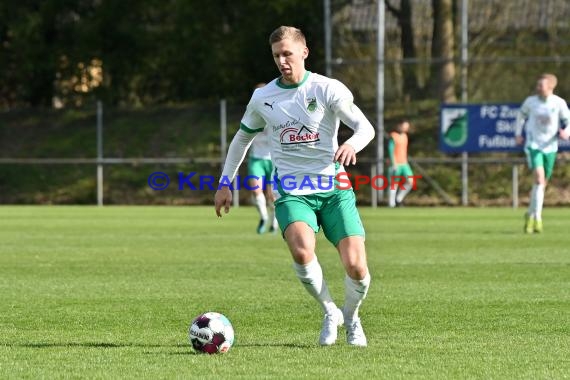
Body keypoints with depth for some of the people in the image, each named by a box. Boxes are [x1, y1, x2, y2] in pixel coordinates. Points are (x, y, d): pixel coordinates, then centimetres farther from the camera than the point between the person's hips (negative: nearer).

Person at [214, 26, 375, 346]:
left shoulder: (328, 89, -4)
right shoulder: (263, 98, 6)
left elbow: (366, 128, -9)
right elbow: (242, 138, 21)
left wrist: (352, 145, -32)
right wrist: (225, 183, 17)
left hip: (334, 190, -1)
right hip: (292, 193, 1)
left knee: (356, 266, -14)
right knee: (302, 251, -31)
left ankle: (351, 317, 20)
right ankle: (329, 313, -5)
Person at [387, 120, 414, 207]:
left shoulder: (404, 136, 16)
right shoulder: (393, 136, -8)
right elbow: (391, 151, -14)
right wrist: (394, 164, -20)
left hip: (404, 164, 7)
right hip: (395, 164, -7)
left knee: (410, 182, -5)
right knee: (394, 184, -3)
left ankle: (399, 199, 9)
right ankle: (391, 204, 3)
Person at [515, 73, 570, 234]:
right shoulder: (531, 101, -2)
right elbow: (522, 115, 16)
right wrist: (518, 133, 6)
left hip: (550, 147, 2)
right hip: (533, 146, -2)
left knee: (542, 183, 12)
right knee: (539, 178, -21)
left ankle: (530, 214, 33)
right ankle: (537, 218, -18)